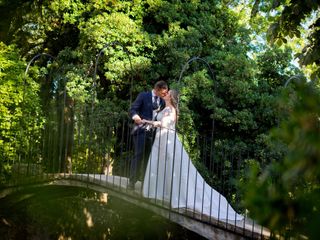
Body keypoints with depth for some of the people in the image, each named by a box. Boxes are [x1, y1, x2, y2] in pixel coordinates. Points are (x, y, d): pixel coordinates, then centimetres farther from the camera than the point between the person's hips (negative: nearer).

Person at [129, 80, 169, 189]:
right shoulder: (143, 96, -2)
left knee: (148, 156, 7)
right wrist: (135, 116, -27)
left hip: (153, 132, 5)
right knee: (138, 155, -11)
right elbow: (133, 109, -7)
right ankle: (132, 181, -9)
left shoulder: (162, 102, 13)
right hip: (141, 130, -5)